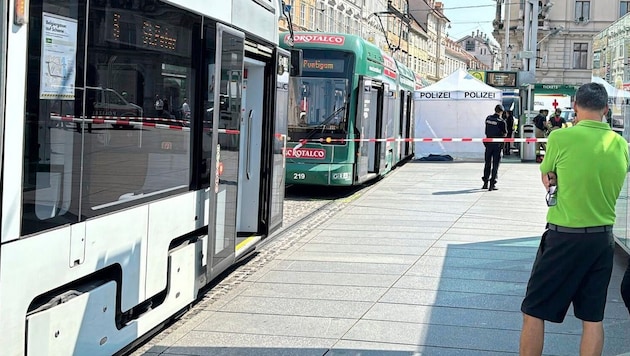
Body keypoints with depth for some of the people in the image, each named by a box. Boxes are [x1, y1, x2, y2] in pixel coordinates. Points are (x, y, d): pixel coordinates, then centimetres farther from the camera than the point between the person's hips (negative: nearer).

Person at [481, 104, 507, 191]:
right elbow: (504, 134, -6)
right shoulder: (501, 121, -14)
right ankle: (492, 184, 0)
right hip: (497, 144, -4)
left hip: (488, 143, 4)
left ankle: (485, 183, 18)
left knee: (487, 163, 14)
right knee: (495, 164, 2)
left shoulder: (488, 118, 1)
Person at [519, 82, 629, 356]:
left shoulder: (561, 138, -13)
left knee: (534, 311, 6)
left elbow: (547, 180, 0)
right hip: (603, 238, 5)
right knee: (593, 317, 11)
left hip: (565, 236, -5)